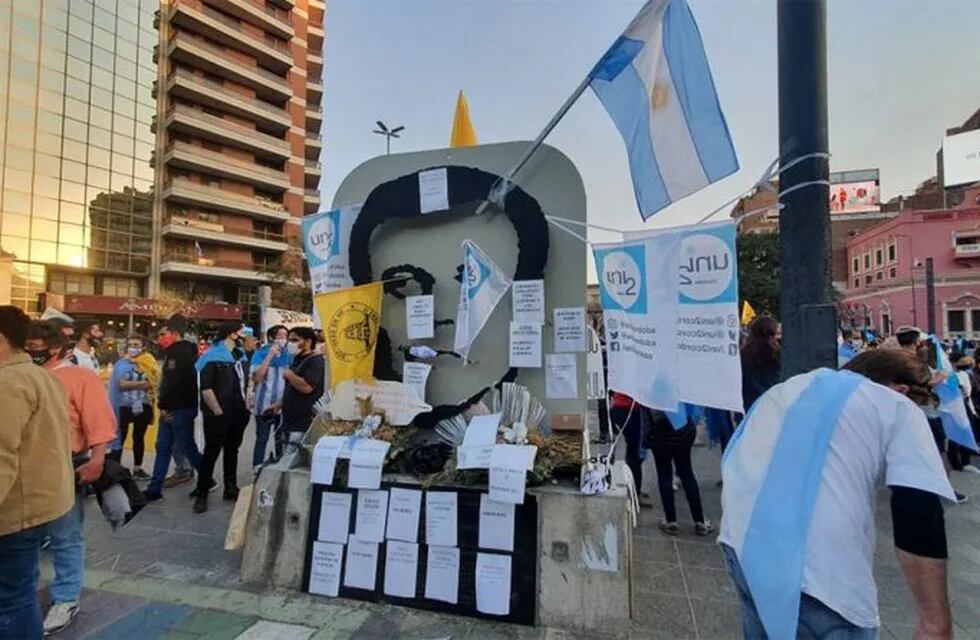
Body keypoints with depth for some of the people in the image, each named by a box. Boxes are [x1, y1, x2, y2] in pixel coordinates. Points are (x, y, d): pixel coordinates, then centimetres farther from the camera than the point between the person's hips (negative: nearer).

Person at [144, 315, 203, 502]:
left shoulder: (181, 353, -16)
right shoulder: (174, 352, 17)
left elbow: (173, 382, -23)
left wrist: (163, 405, -15)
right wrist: (163, 405, 11)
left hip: (180, 409, -10)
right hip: (171, 409, 10)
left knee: (187, 448, -1)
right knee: (163, 448, 12)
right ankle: (155, 489, 18)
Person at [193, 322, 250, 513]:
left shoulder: (240, 355, 11)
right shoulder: (213, 357, -12)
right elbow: (206, 388, -17)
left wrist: (245, 405, 11)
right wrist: (217, 411, -17)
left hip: (238, 413, 7)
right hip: (218, 415, -7)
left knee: (232, 451, 15)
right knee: (212, 452, 0)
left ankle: (231, 489, 26)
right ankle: (201, 494, 12)